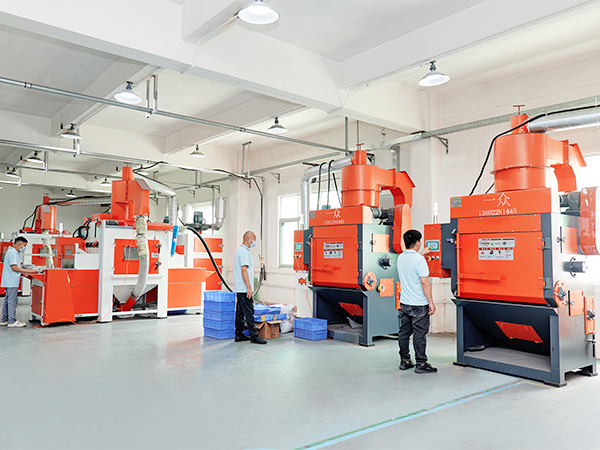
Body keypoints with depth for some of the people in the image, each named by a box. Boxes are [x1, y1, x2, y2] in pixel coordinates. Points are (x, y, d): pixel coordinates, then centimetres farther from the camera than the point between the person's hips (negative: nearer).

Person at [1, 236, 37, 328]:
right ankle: (12, 321, -4)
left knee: (7, 300, 14)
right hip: (12, 282, -11)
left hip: (10, 282, 11)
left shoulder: (14, 252, 18)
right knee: (12, 300, -7)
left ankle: (4, 320, 21)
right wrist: (28, 271, -19)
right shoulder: (12, 253, -14)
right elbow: (14, 267, -21)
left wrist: (26, 271, 15)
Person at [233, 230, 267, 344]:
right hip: (244, 289, -10)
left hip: (240, 289, 10)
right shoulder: (244, 252, -15)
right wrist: (249, 288, -22)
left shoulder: (240, 250, 18)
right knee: (249, 312, -8)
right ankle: (254, 336, -7)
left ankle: (239, 335, 16)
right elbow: (244, 270, -22)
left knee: (240, 312, 12)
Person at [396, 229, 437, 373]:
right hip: (419, 305, -7)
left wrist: (422, 253, 44)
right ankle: (421, 364, 8)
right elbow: (424, 282, -19)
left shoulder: (400, 257, 6)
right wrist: (431, 302, -14)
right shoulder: (419, 260, -17)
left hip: (404, 303, 7)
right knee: (419, 334, 1)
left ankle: (405, 361, 21)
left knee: (404, 332, 12)